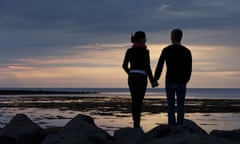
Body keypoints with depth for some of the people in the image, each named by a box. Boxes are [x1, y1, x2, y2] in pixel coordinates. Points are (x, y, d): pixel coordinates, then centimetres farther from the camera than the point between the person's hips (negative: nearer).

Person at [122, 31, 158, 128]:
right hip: (141, 78, -5)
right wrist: (152, 81, -5)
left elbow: (124, 66, 9)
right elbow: (147, 67, -13)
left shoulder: (129, 51, 7)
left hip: (132, 77, 5)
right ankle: (136, 125, -7)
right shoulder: (145, 51, -8)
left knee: (134, 100, 13)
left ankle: (136, 123, 17)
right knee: (139, 101, -4)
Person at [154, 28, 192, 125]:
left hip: (169, 82, 0)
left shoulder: (166, 50, -2)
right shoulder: (187, 51, 1)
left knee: (171, 105, 5)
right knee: (180, 105, 4)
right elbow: (189, 68, 6)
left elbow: (159, 66, -5)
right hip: (181, 82, 0)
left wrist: (155, 79, 3)